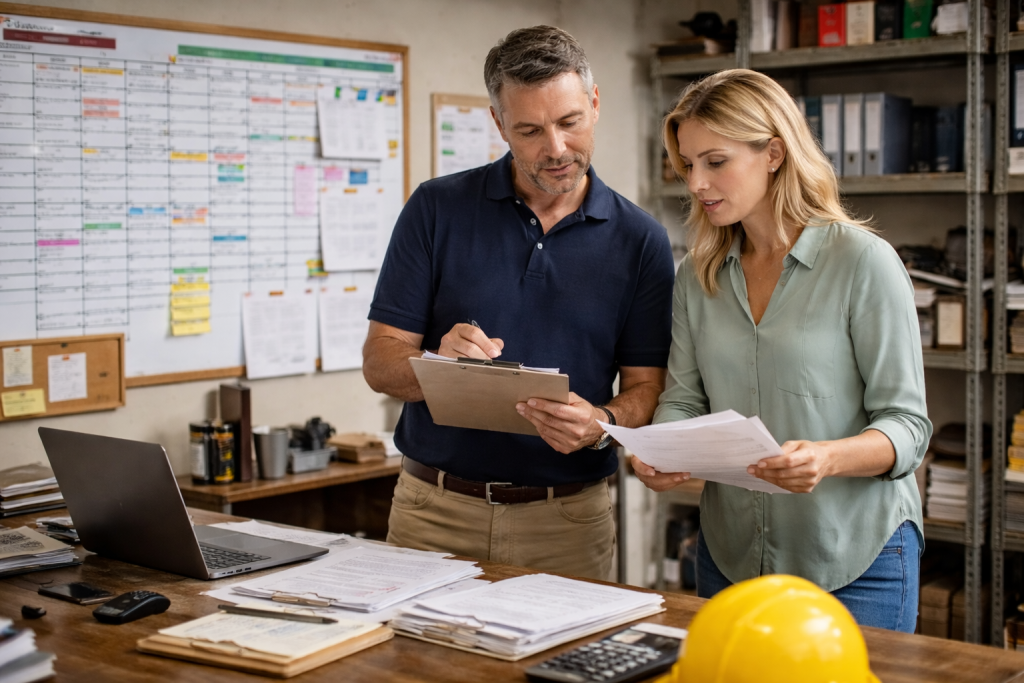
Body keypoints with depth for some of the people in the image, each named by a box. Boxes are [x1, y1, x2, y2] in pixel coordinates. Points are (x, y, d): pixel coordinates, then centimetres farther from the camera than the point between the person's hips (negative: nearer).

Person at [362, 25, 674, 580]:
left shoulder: (639, 239, 2)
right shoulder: (437, 209, 0)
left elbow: (644, 389, 1)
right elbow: (380, 361, -1)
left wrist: (600, 424, -22)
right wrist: (439, 367, -23)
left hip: (568, 517, 0)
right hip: (435, 511, 0)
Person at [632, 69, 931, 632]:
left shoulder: (864, 262, -11)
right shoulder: (697, 275, 6)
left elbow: (907, 425, -11)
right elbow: (683, 400, 7)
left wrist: (827, 458, -31)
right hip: (730, 553, 5)